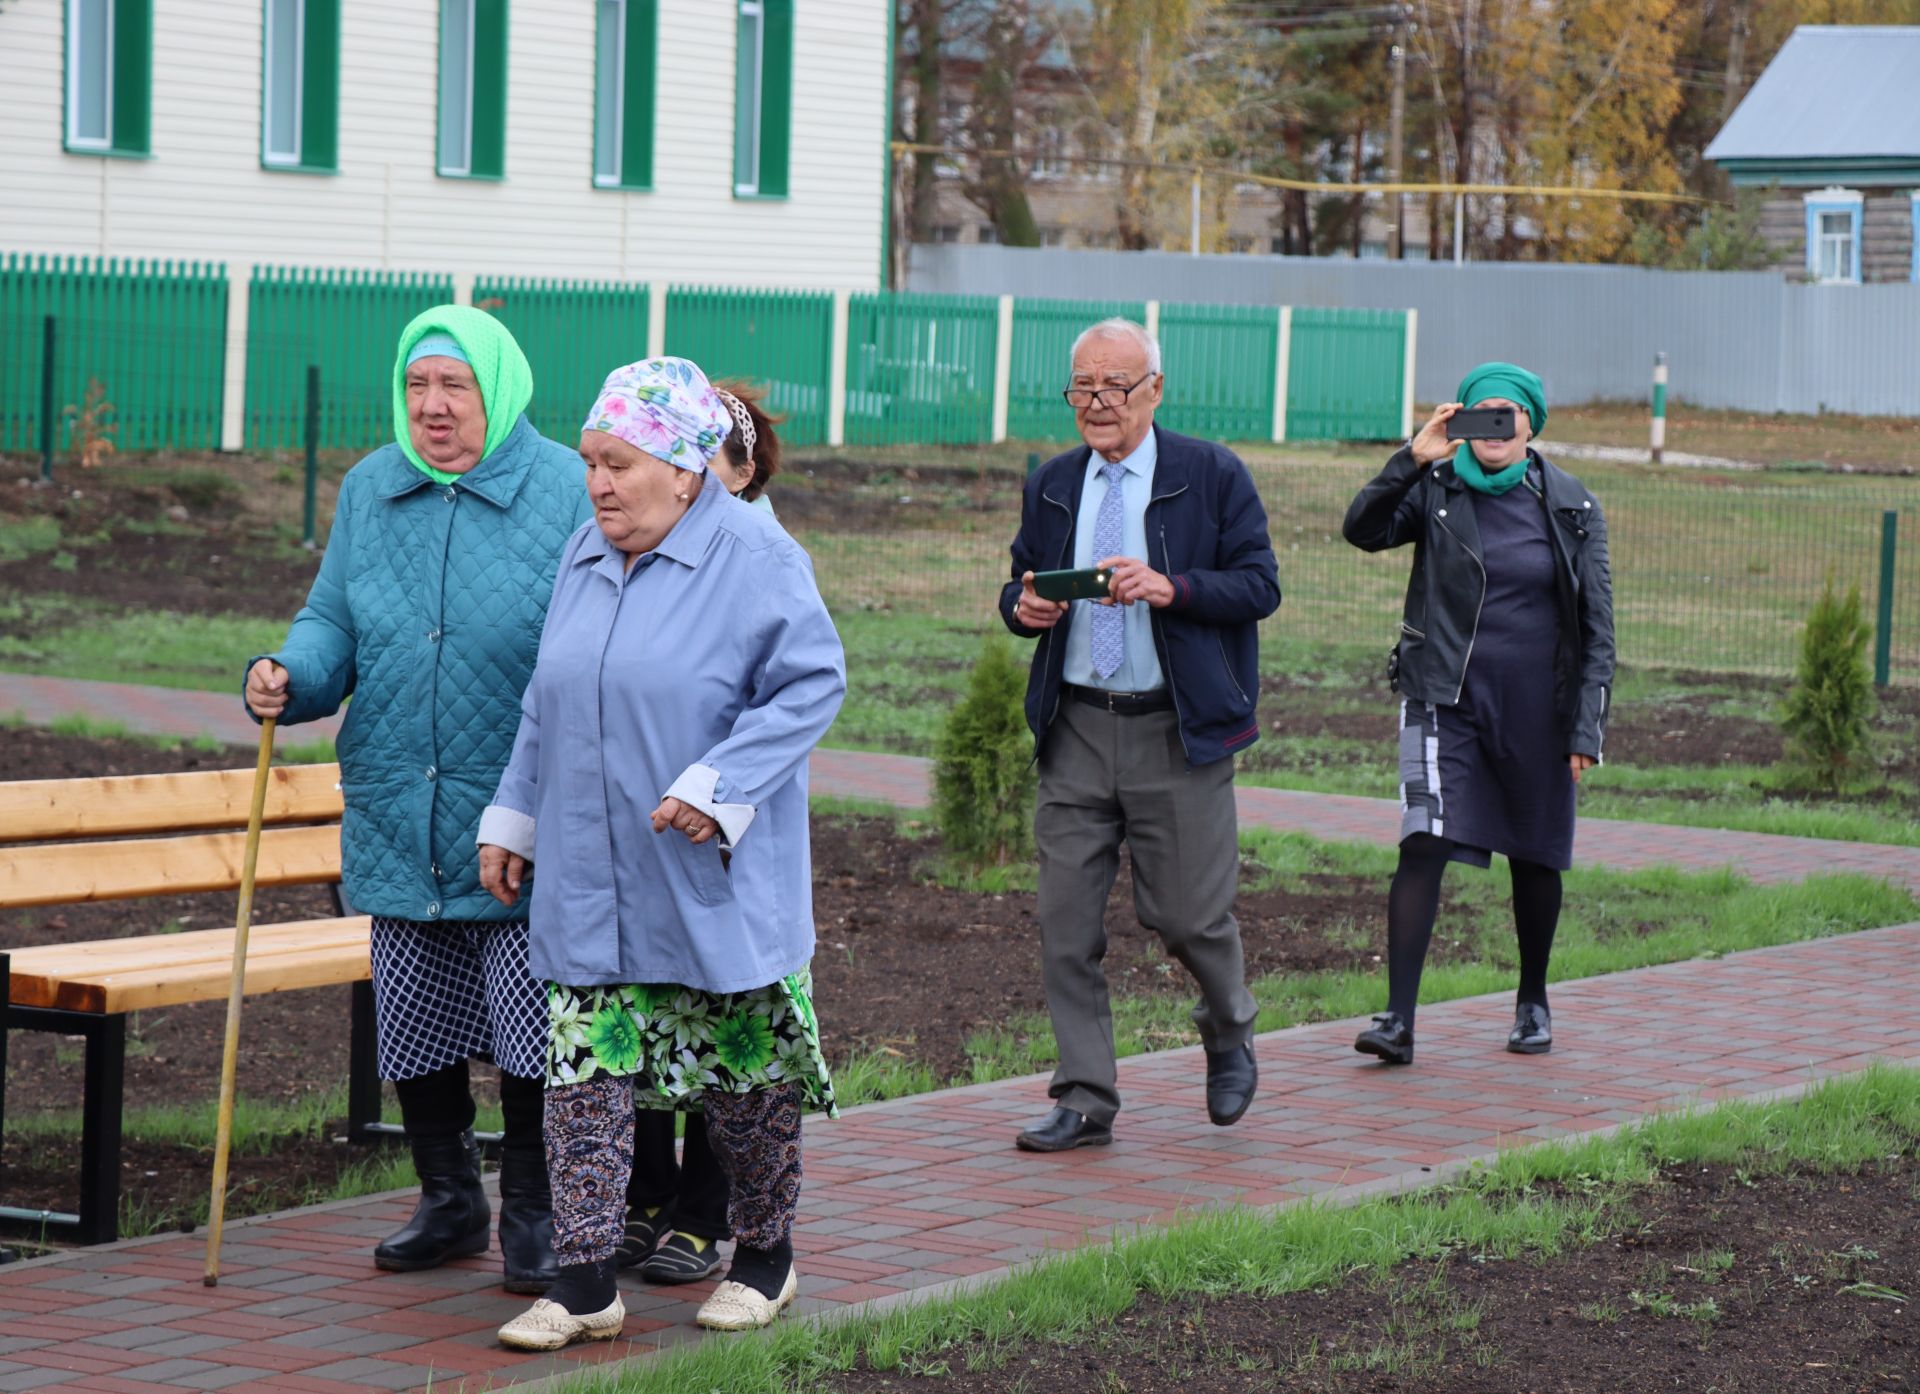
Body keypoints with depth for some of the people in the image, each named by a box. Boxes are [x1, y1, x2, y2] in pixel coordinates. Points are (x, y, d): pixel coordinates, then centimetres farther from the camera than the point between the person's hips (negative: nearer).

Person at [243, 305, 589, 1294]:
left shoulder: (566, 493, -6)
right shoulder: (368, 491, 9)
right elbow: (335, 625, 13)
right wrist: (290, 676, -9)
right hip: (397, 826, 5)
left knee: (530, 1031, -1)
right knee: (412, 1029, 12)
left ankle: (533, 1217, 15)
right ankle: (448, 1202, 30)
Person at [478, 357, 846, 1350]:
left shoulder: (753, 557, -11)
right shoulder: (586, 558, 10)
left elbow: (812, 683, -13)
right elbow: (545, 705, 19)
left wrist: (718, 789, -21)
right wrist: (513, 818, 17)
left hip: (716, 885, -5)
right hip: (591, 887, 5)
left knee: (743, 1074, 7)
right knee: (583, 1069, -2)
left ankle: (764, 1255, 25)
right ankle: (584, 1283, 1)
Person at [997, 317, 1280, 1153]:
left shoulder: (1212, 476, -1)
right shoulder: (1051, 485, 12)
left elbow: (1260, 586, -4)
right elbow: (1018, 587, 18)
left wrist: (1170, 588, -20)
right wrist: (1024, 606, -7)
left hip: (1177, 731, -4)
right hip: (1077, 729, 4)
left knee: (1189, 912, 0)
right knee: (1065, 920, 0)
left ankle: (1229, 1037, 32)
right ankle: (1085, 1100, 8)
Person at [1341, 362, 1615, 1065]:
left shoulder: (1571, 507, 1)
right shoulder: (1435, 489, 0)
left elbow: (1596, 627, 1)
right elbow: (1363, 530, -16)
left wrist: (1587, 727, -5)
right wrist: (1411, 460, -27)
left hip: (1535, 707, 1)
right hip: (1446, 699, -1)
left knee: (1535, 857, 13)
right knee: (1425, 845, -14)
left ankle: (1533, 1002, 33)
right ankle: (1398, 1019, -17)